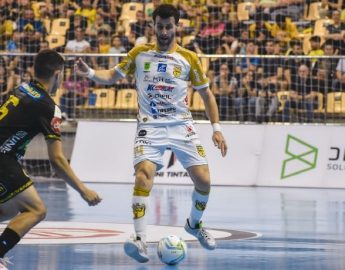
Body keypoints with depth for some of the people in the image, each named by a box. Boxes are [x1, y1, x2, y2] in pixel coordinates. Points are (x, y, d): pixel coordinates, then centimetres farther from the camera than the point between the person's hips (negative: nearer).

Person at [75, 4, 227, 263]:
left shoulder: (189, 58, 3)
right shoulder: (140, 53, 5)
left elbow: (206, 94, 9)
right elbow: (111, 76, 13)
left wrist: (216, 128, 2)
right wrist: (90, 73, -8)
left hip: (181, 125, 1)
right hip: (150, 127, -1)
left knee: (203, 180, -5)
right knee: (143, 175, -24)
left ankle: (194, 224, 26)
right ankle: (140, 240, -26)